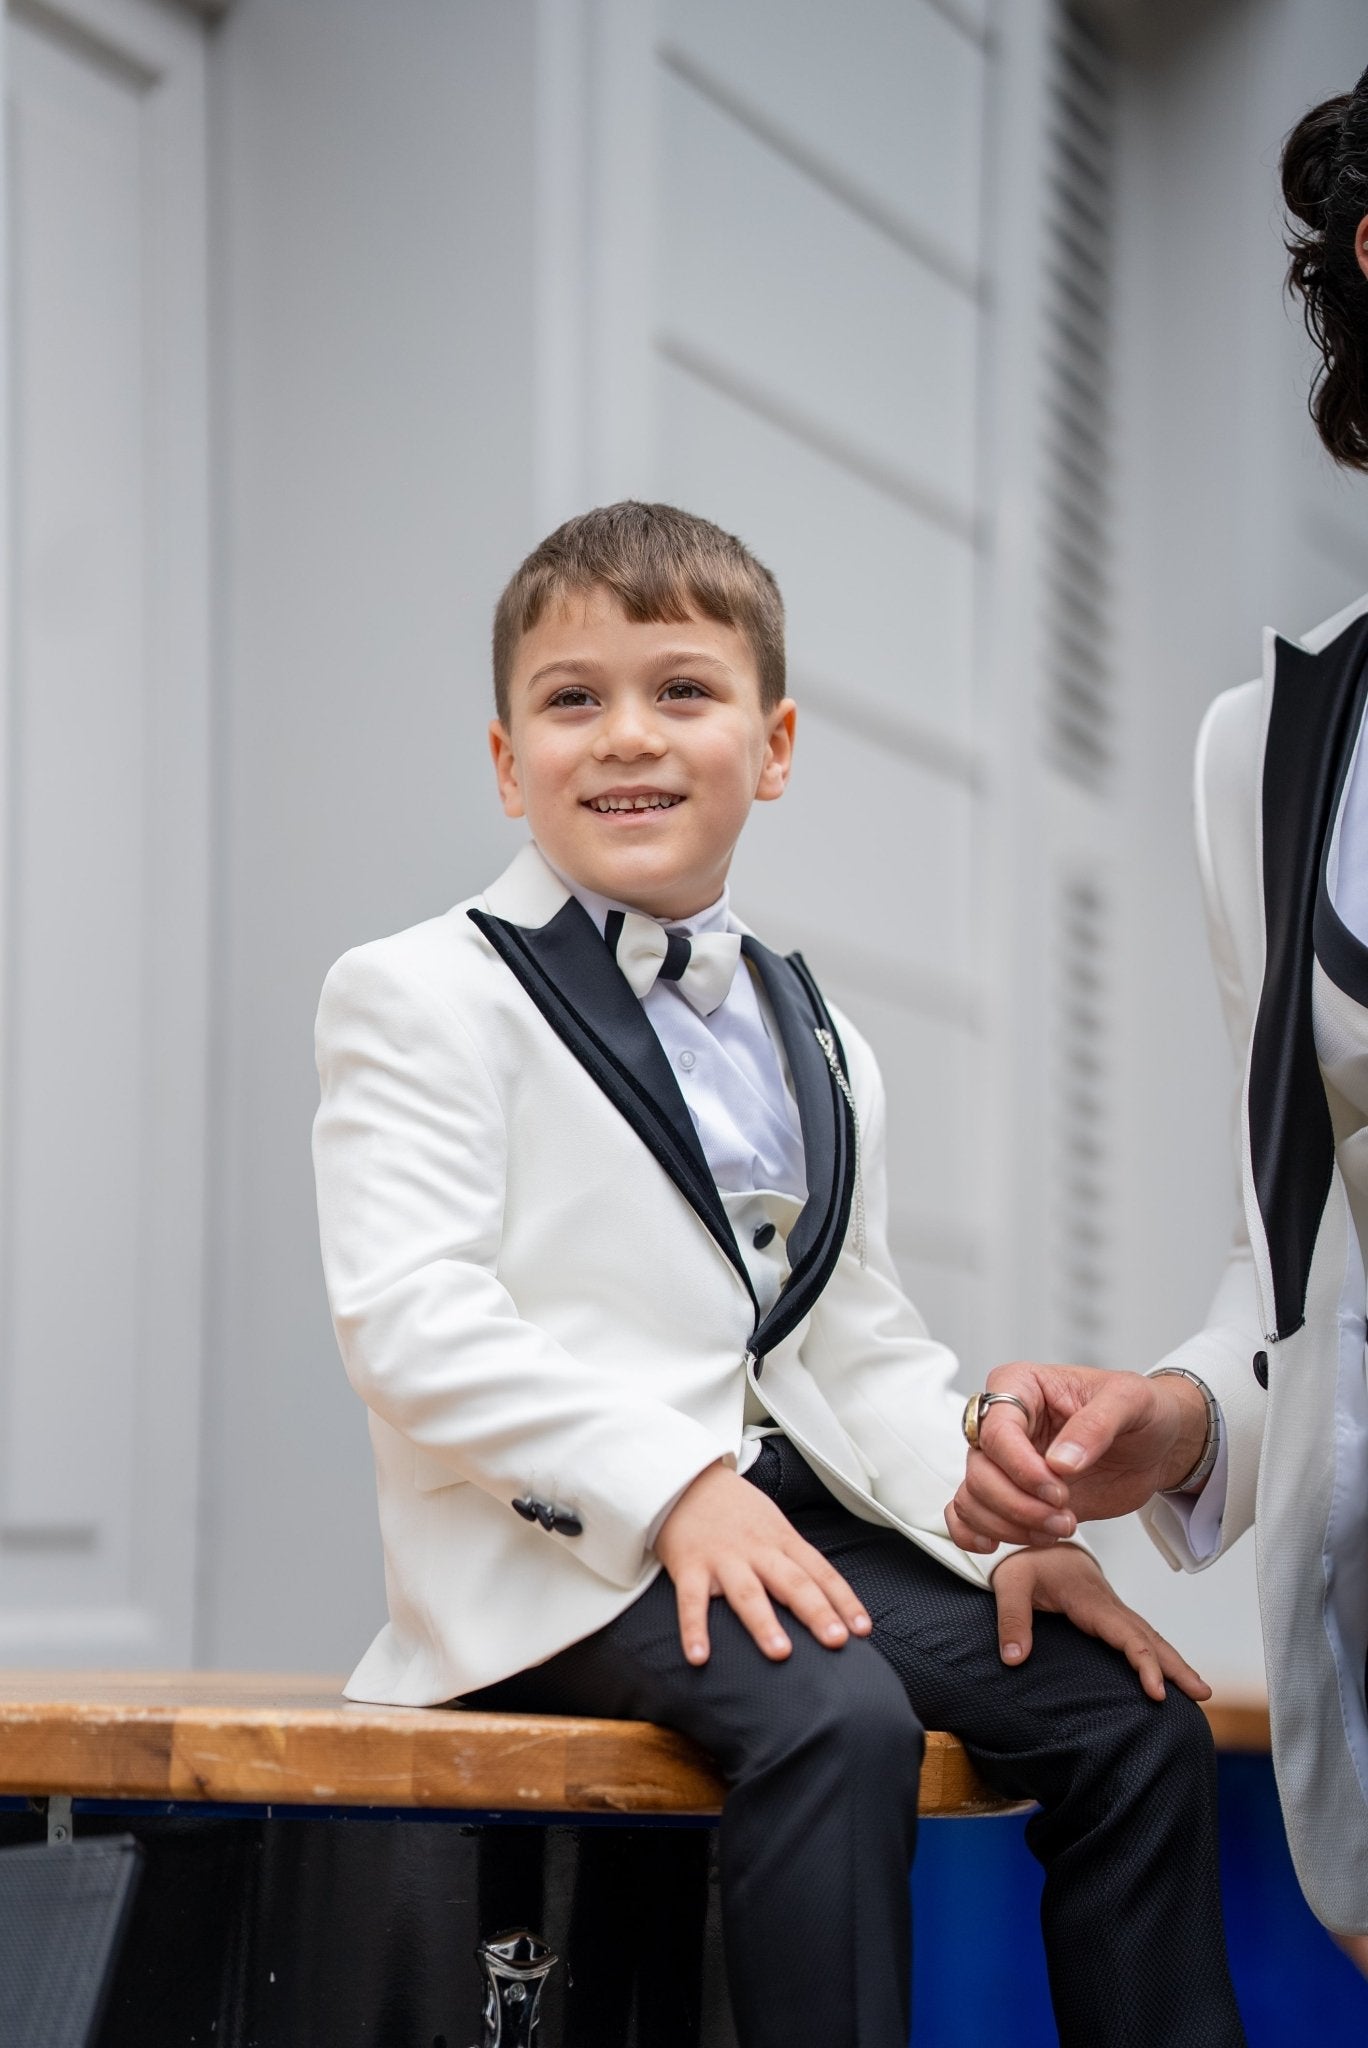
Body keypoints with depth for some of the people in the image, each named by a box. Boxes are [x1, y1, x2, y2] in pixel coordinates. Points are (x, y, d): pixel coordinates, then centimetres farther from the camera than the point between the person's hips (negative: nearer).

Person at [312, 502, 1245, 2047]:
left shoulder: (814, 1045, 21)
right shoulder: (420, 999, -1)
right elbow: (411, 1318, -14)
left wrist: (1010, 1527, 3)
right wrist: (670, 1488, -24)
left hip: (788, 1520, 7)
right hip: (554, 1544, -7)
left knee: (1132, 1714, -6)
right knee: (834, 1714, -33)